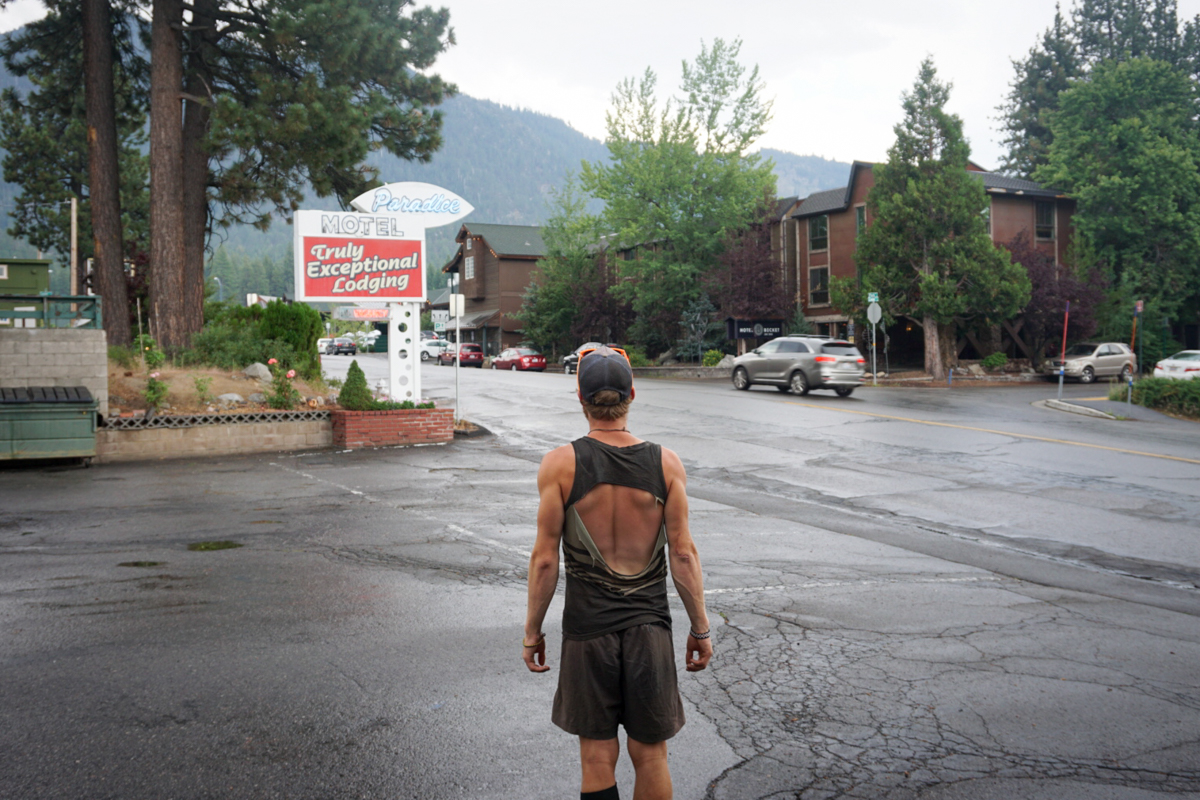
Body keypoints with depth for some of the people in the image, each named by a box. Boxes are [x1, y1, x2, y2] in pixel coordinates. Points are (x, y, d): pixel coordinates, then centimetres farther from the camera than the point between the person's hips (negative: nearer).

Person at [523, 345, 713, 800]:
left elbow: (545, 558, -6)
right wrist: (700, 628, 7)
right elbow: (683, 553, -3)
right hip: (649, 627, 1)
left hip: (587, 629, -1)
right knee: (650, 756, 13)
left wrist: (532, 630, 5)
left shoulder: (560, 464, -8)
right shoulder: (666, 463, -4)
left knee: (597, 759, 10)